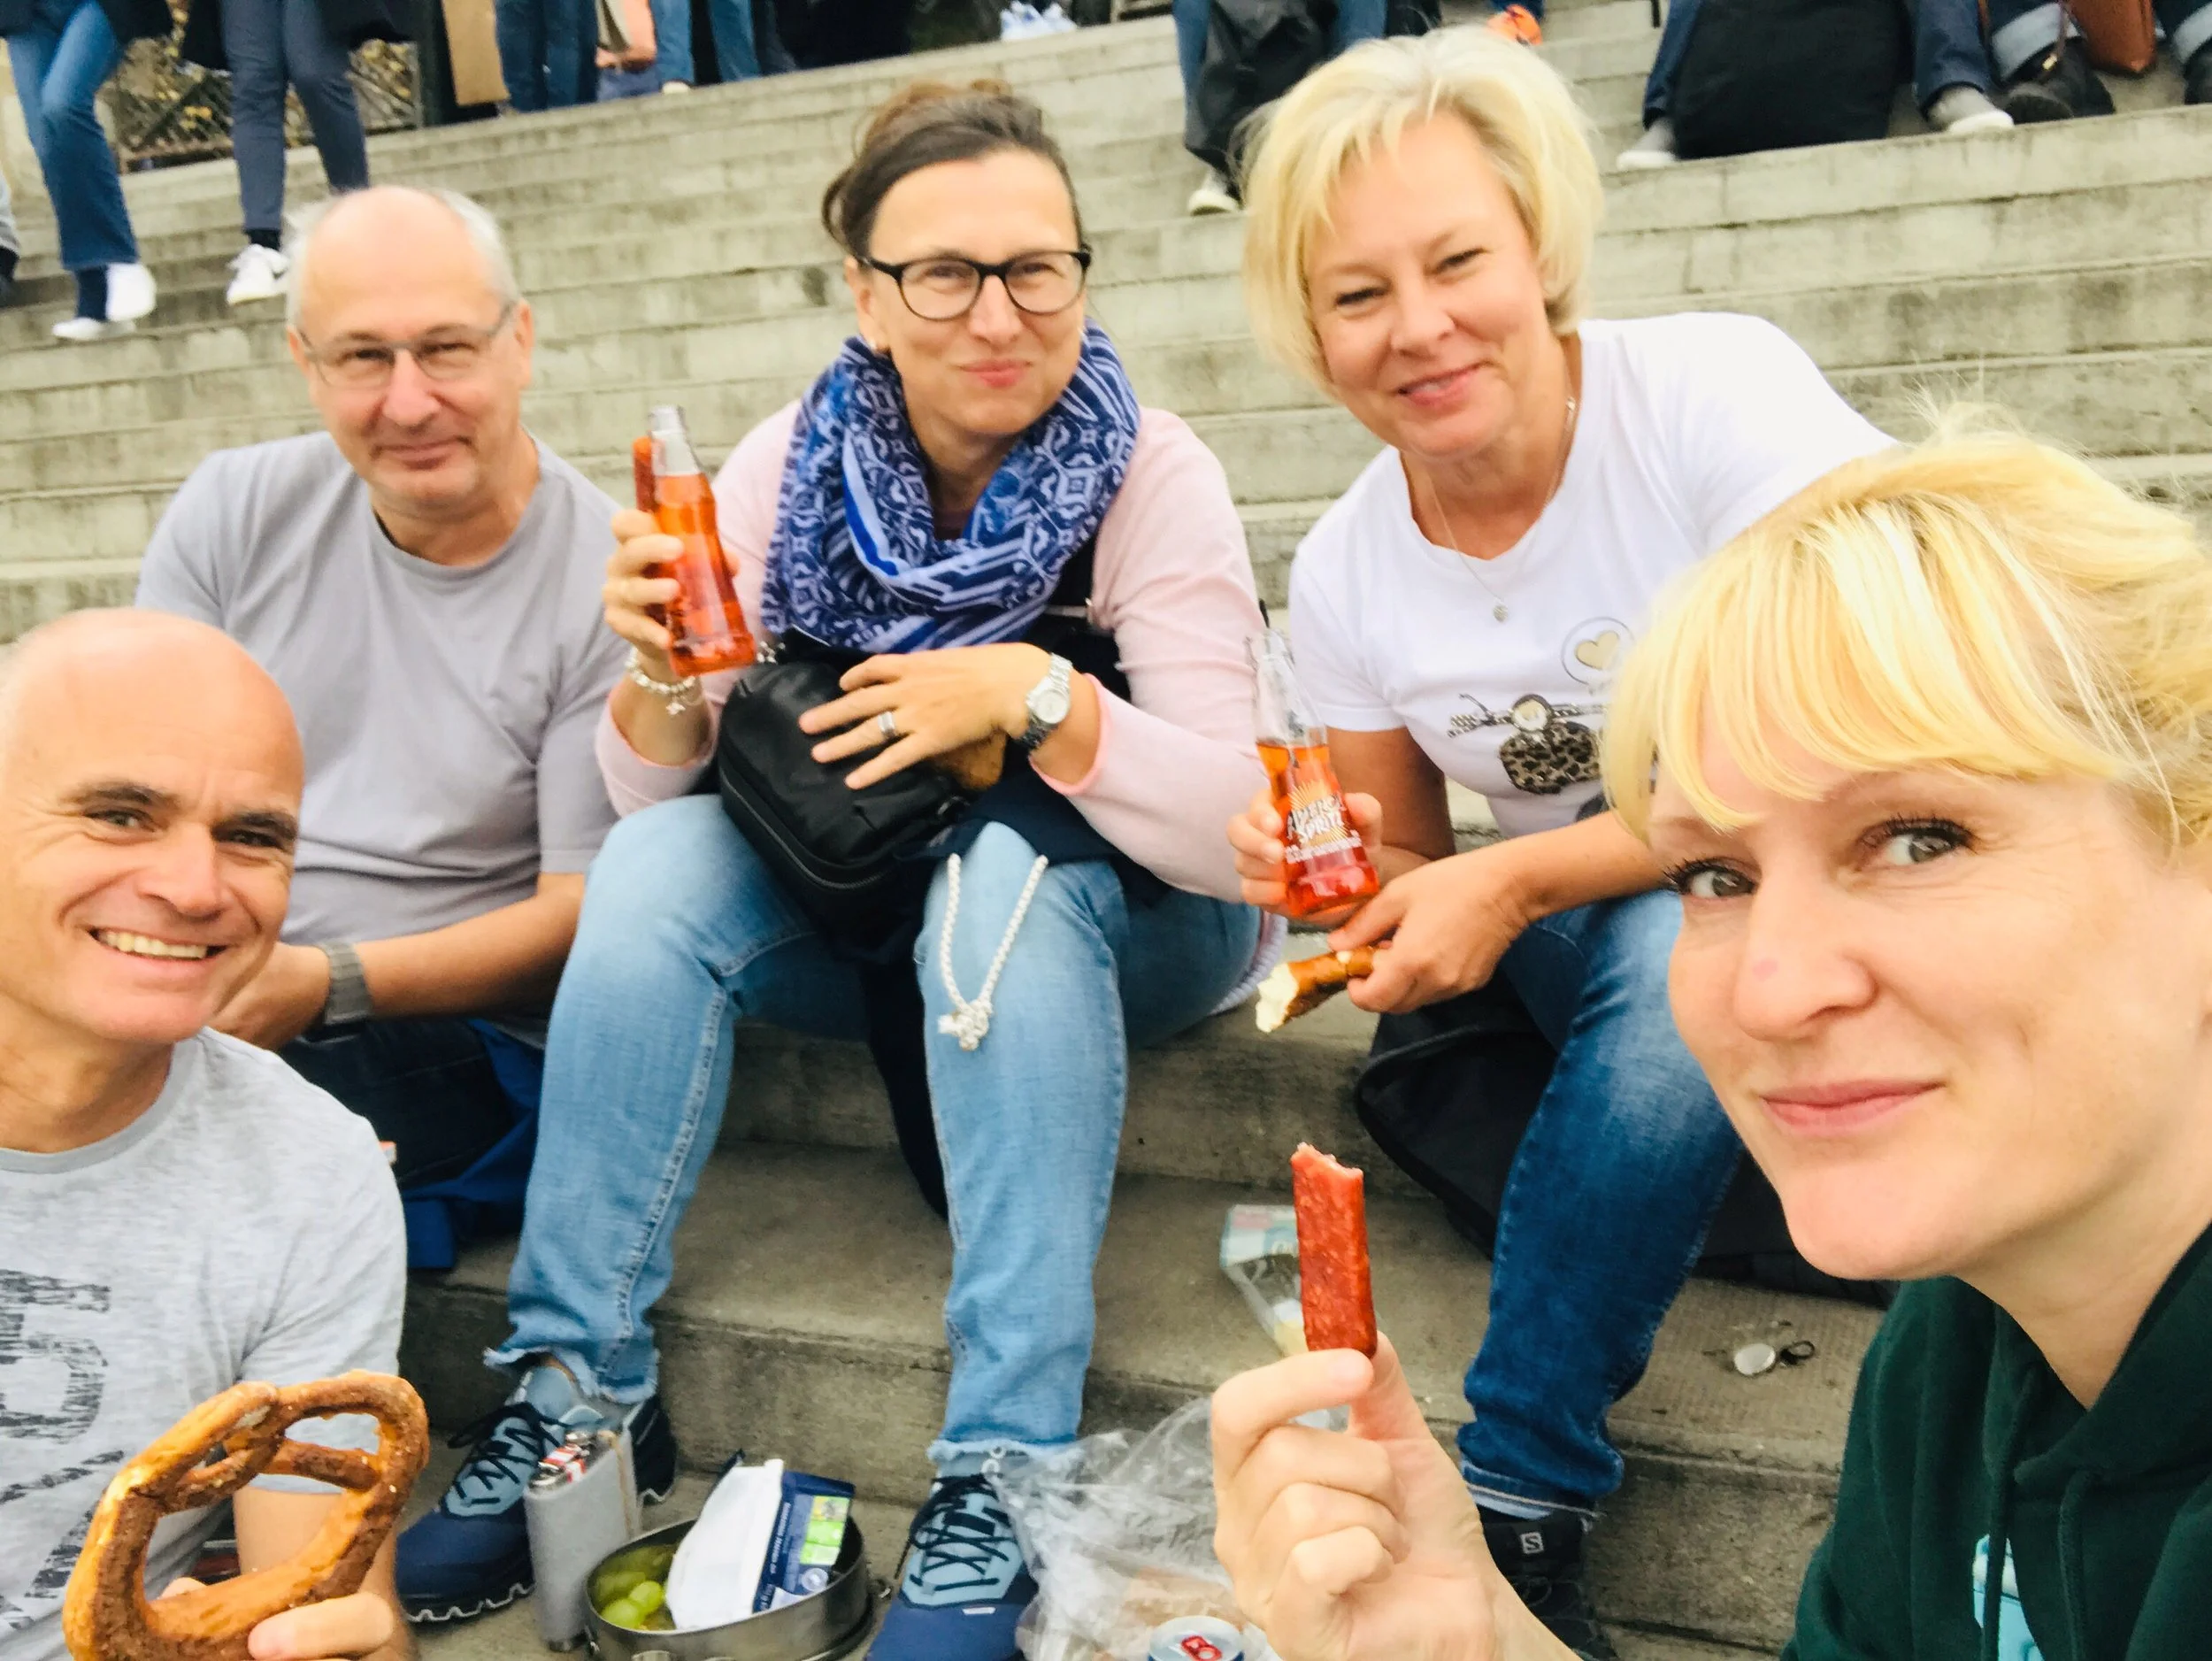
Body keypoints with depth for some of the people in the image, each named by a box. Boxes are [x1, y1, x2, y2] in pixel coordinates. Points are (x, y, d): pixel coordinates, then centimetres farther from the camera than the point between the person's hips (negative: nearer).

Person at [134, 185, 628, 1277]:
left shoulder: (605, 583, -7)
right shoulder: (234, 512, 6)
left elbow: (579, 913, -8)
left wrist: (325, 982, -20)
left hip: (446, 1035, -4)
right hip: (197, 999, 5)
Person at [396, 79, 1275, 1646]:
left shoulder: (1152, 474, -17)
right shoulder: (797, 462, -8)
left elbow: (1246, 835, -22)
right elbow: (659, 794, -9)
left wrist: (1039, 700, -34)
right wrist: (661, 684, -30)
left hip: (1114, 923, -3)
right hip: (858, 905, 3)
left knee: (1008, 869, -34)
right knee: (657, 858, -22)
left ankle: (1004, 1475, -32)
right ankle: (576, 1389, -16)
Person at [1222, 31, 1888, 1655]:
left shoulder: (1718, 393, -16)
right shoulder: (1343, 575, -3)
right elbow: (1414, 872, 9)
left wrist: (1520, 882, -24)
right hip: (1616, 963, 3)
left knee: (1680, 942, -35)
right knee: (1670, 961, -32)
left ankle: (1514, 1491, -17)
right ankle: (1525, 1519, -16)